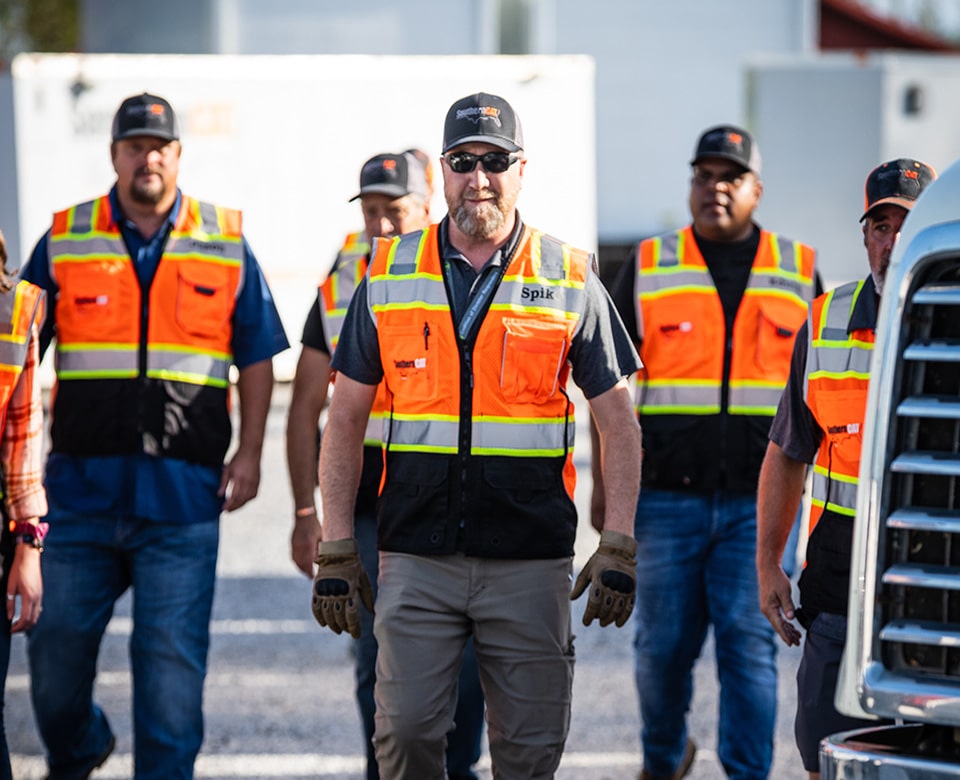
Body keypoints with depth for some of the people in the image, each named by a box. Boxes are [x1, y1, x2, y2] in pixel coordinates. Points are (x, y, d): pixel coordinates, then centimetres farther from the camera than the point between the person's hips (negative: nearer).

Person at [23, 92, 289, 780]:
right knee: (57, 649, 9)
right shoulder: (63, 242, 7)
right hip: (80, 488, 1)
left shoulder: (226, 244, 7)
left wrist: (250, 453, 2)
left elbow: (257, 358, 12)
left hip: (184, 494, -1)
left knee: (172, 658, -4)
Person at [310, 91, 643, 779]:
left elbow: (619, 422, 5)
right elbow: (346, 418, 9)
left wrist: (619, 550, -4)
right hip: (416, 559, 1)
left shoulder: (571, 282, 4)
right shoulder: (390, 276, 7)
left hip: (531, 561, -1)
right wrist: (336, 551, 3)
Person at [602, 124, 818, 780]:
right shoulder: (647, 271, 6)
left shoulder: (798, 273, 8)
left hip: (761, 502, 0)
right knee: (664, 645, 6)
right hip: (669, 500, 1)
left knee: (749, 642, -7)